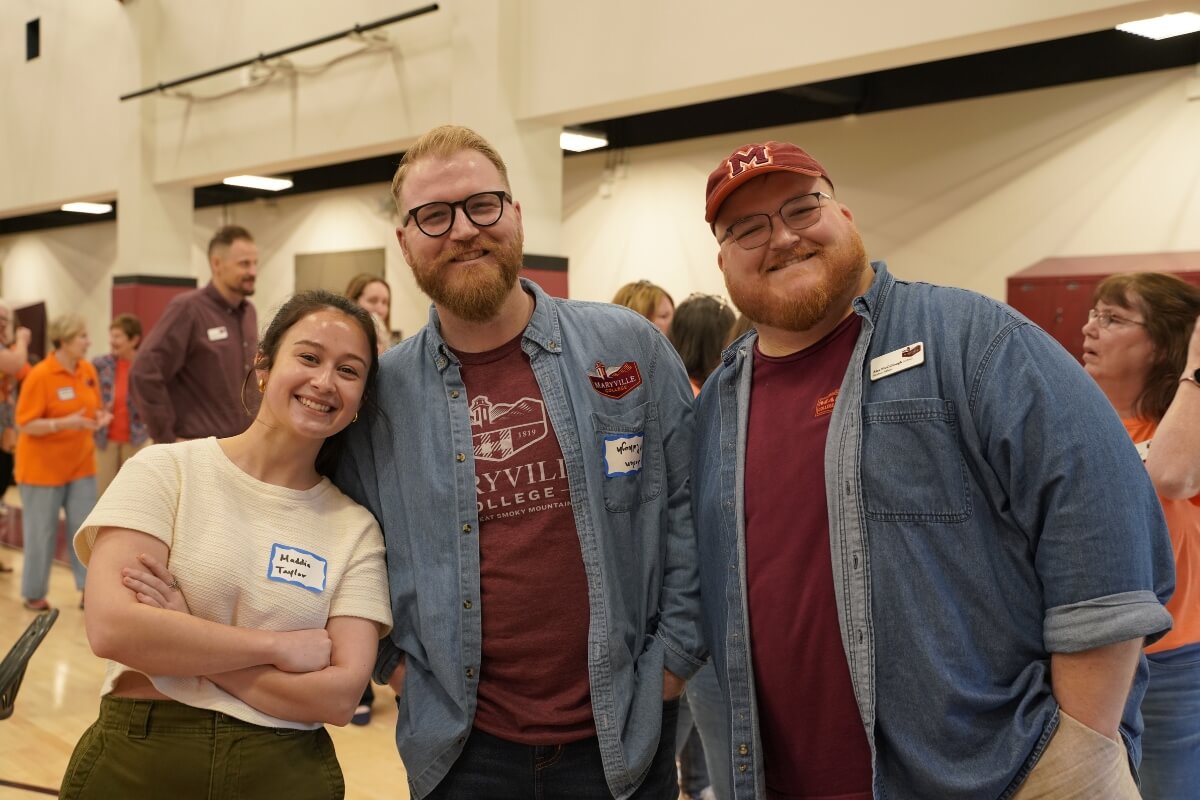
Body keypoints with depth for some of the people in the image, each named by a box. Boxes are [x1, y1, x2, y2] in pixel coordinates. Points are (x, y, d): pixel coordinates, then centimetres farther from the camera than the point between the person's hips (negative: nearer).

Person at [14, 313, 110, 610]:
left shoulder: (88, 369, 1)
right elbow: (25, 424, -17)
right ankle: (34, 594, 19)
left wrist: (99, 417, -9)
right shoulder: (39, 375, -18)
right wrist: (65, 423, -29)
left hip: (80, 465, 5)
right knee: (42, 532, 4)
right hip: (43, 467, -5)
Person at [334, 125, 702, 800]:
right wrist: (391, 660, 3)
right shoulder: (381, 391, -1)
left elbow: (687, 507, -1)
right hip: (460, 745, 1)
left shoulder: (629, 349, -4)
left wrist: (675, 655, -3)